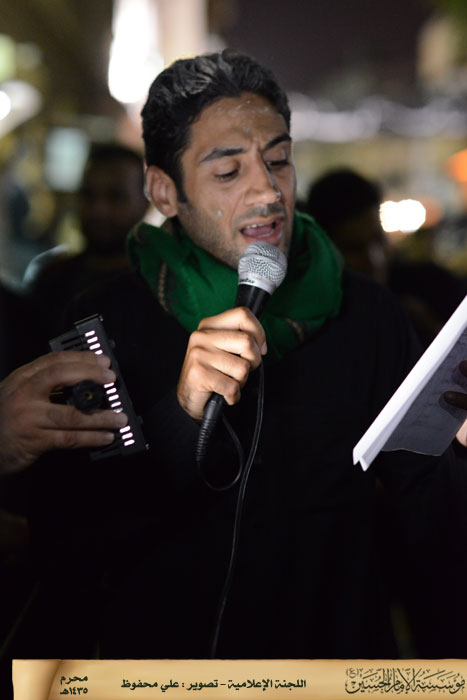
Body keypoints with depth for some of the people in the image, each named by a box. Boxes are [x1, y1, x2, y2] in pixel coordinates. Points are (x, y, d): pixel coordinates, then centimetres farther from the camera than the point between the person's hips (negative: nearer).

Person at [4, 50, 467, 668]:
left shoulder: (369, 316, -2)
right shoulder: (105, 322, -6)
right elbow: (65, 545, -12)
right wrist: (180, 419, -25)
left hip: (341, 647, 1)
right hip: (160, 648, -1)